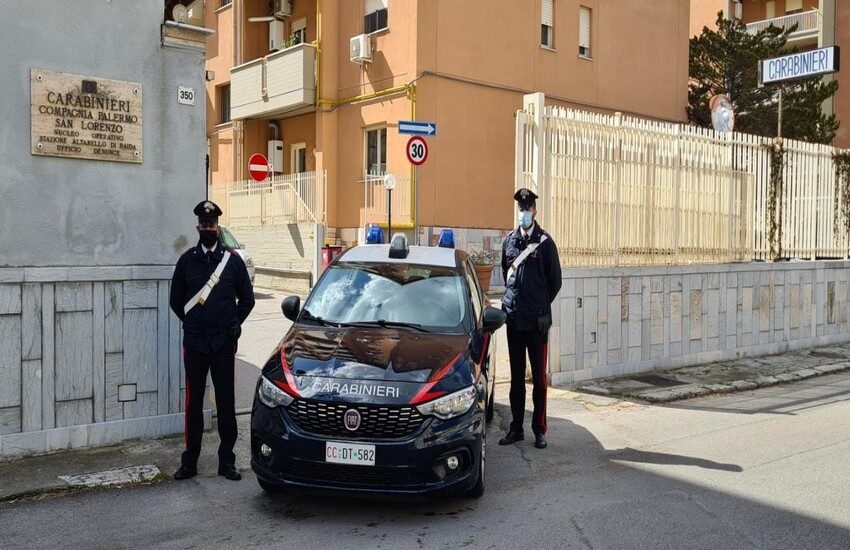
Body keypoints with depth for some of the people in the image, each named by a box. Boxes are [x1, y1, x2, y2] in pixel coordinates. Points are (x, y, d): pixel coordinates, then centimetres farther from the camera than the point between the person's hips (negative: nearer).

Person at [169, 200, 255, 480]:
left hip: (224, 343, 0)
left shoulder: (232, 259, 4)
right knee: (193, 402, 6)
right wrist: (192, 322, 10)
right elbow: (176, 300, 14)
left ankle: (227, 461, 14)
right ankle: (189, 462, 15)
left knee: (226, 402, 5)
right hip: (194, 343, 1)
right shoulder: (187, 259, 5)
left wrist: (233, 324, 6)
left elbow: (247, 298, 10)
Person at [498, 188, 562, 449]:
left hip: (537, 320, -4)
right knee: (516, 376, 11)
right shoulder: (509, 241, 9)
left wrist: (542, 307, 3)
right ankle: (516, 428, 19)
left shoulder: (544, 242, -3)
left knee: (539, 376, 2)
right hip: (513, 318, 4)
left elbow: (555, 281, 1)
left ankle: (539, 430, 10)